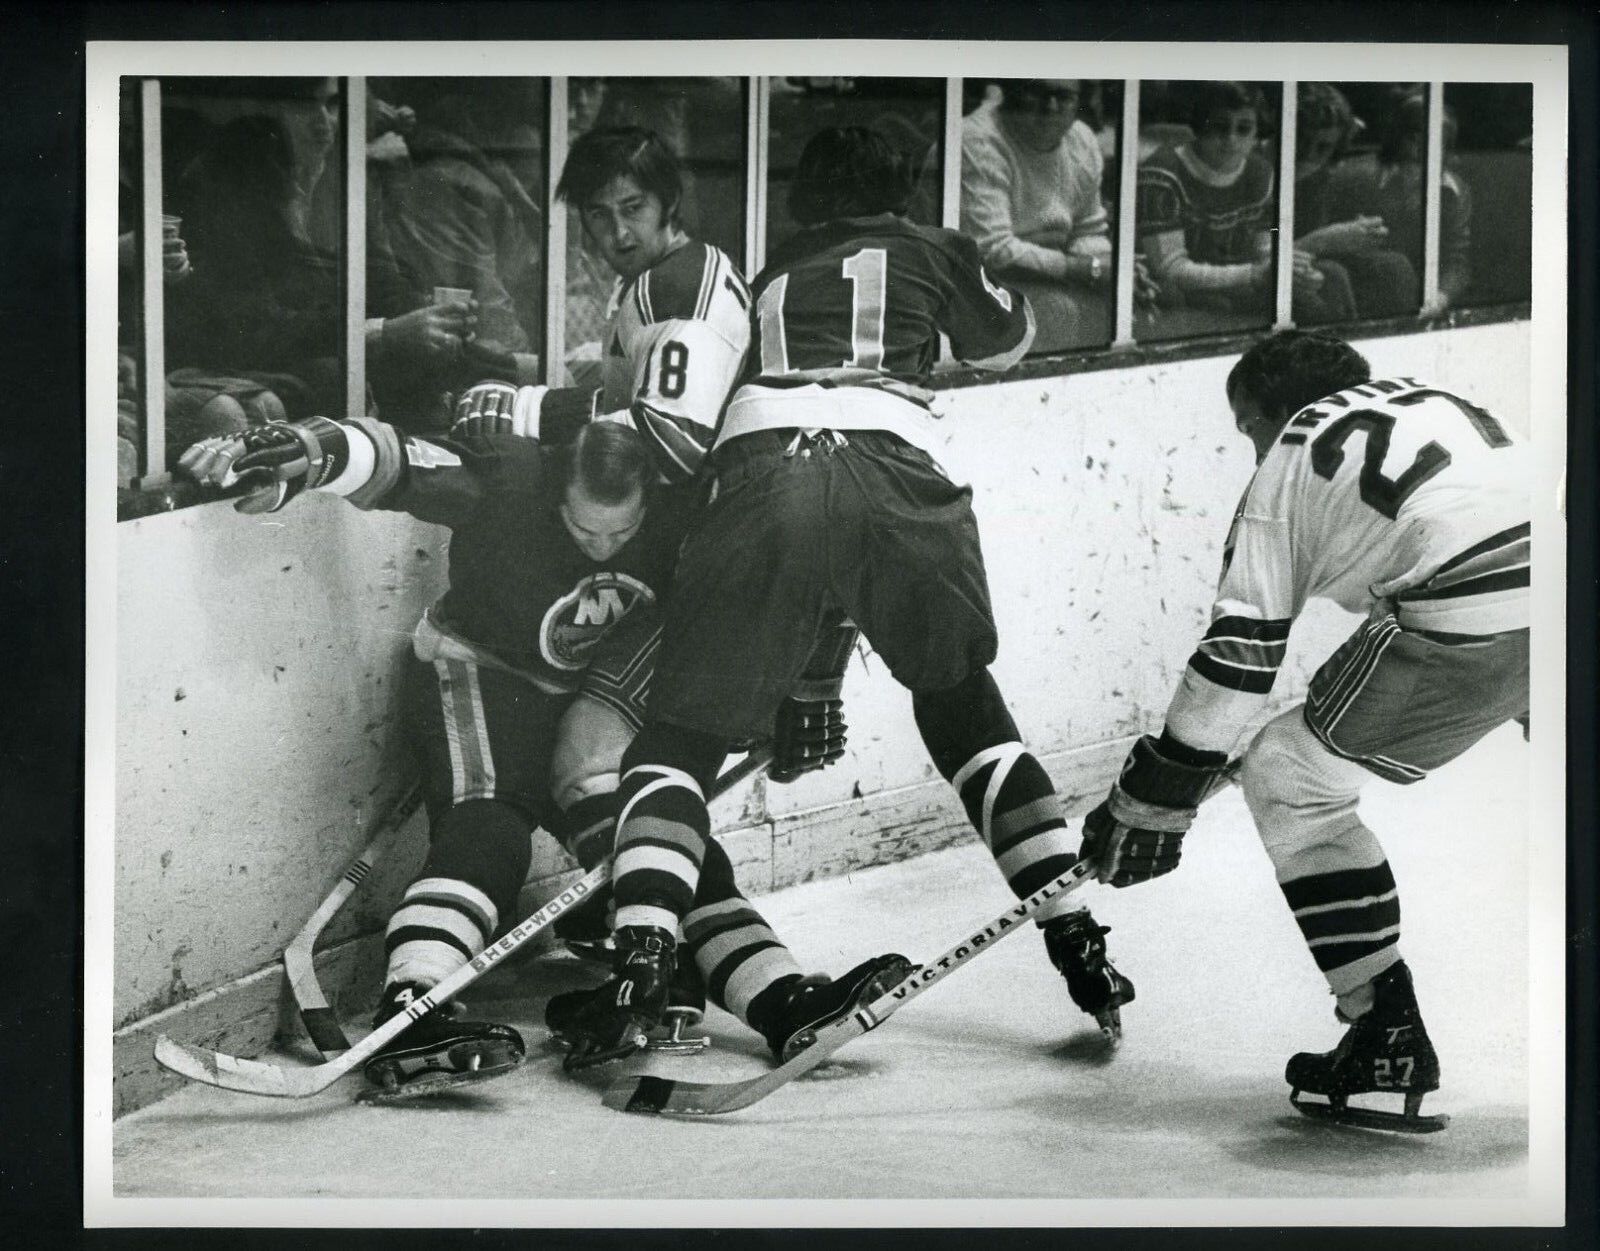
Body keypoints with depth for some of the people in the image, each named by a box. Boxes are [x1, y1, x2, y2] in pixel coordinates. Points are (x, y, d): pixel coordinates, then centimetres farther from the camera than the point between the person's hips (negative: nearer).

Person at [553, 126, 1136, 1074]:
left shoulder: (764, 280, 34)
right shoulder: (930, 251, 28)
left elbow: (693, 409, 33)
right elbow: (1006, 344, 46)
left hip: (759, 470, 0)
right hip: (894, 472, 0)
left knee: (683, 735, 8)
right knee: (964, 706, 22)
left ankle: (641, 968, -12)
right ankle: (1077, 941, 18)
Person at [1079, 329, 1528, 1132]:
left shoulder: (1292, 462, 12)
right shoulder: (1432, 402, 31)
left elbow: (1240, 650, 7)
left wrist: (1154, 796, 11)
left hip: (1472, 631, -7)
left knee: (1287, 783, 8)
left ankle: (1387, 1039, 5)